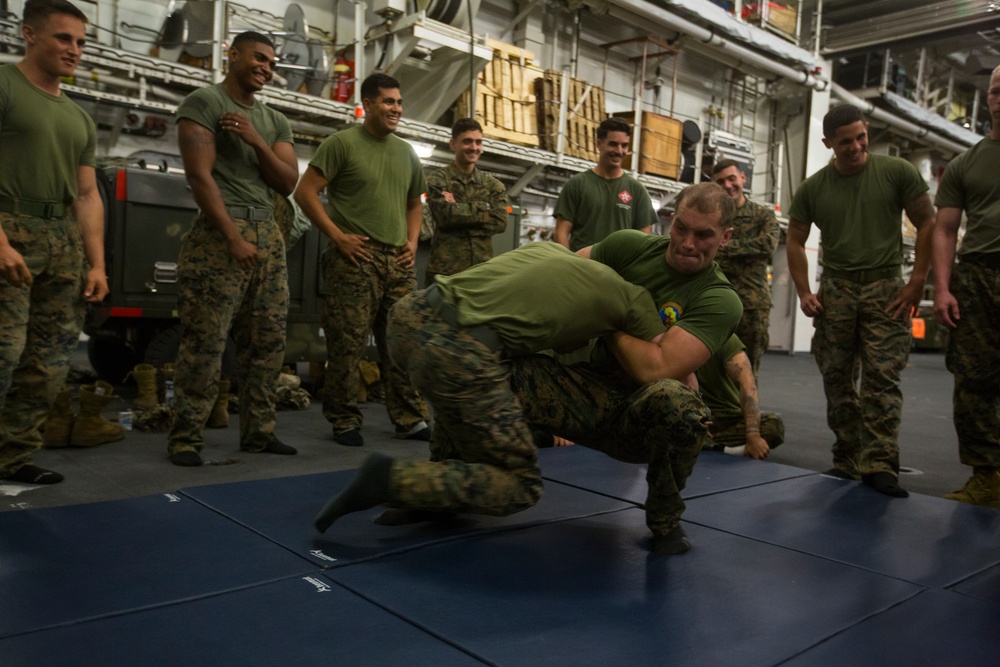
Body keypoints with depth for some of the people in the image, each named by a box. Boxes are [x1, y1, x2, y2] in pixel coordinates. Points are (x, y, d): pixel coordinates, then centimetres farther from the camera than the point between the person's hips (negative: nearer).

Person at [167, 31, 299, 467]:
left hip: (269, 232, 7)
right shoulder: (203, 103, 1)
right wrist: (234, 237, -17)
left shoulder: (275, 120, 20)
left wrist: (257, 142, -6)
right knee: (205, 342, -8)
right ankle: (186, 437, -1)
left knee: (268, 341, 4)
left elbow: (288, 183, 10)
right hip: (220, 229, -6)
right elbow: (200, 175, -10)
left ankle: (258, 431, 12)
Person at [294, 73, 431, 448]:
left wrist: (412, 241, 10)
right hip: (355, 259, -5)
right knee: (347, 345, -2)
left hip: (399, 263, 6)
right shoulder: (343, 143, -1)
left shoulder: (407, 153, 17)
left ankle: (410, 419, 17)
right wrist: (338, 236, -12)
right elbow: (306, 192, -6)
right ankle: (344, 421, 11)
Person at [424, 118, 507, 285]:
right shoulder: (437, 180, 2)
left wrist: (458, 209, -8)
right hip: (444, 270, -3)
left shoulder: (493, 185, 12)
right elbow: (445, 215, -14)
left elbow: (500, 222, -2)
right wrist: (483, 207, -6)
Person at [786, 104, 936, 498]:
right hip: (836, 290, 3)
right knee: (837, 380, 5)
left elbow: (927, 223, 2)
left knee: (882, 377, -10)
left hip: (886, 288, -2)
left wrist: (917, 282, -5)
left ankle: (878, 464, -8)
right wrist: (804, 293, 0)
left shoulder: (897, 173, 0)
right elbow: (795, 241, 10)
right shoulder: (812, 189, 5)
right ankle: (847, 458, 17)